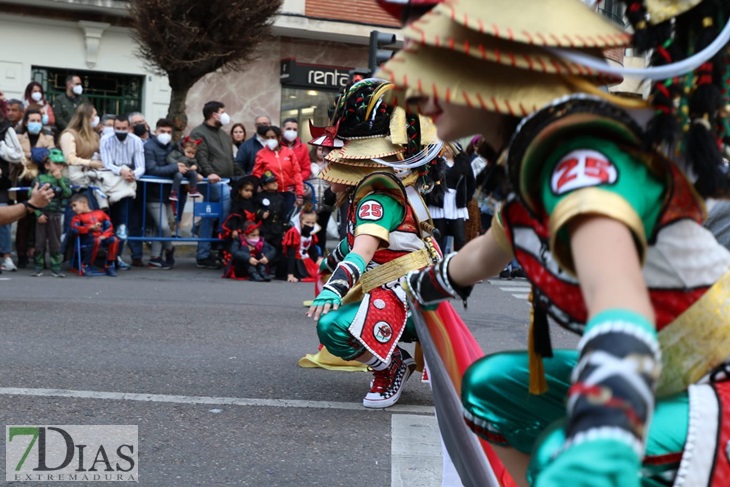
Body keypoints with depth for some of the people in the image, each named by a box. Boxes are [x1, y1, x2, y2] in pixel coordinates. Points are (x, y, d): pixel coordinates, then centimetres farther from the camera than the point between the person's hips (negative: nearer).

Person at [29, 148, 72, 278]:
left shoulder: (64, 180, 3)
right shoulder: (40, 179, -3)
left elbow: (68, 194, -15)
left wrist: (60, 180, -18)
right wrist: (38, 213, -11)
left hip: (55, 215, 1)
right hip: (42, 215, -1)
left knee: (55, 242, 6)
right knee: (40, 241, 3)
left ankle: (56, 267, 11)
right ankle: (38, 267, 12)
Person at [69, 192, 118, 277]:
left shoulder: (100, 213, 18)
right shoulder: (78, 217, 12)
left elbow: (109, 226, 10)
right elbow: (74, 229, -8)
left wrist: (104, 236, -9)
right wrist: (91, 227, -15)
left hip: (102, 239, 3)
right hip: (88, 241, -3)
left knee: (114, 240, -25)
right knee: (96, 241, -36)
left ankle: (109, 266, -8)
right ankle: (86, 266, -20)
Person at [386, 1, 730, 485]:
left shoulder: (580, 154, -25)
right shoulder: (531, 155, 3)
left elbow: (620, 307, -44)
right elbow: (483, 256, 23)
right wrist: (411, 288, 41)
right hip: (672, 381, 9)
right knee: (490, 386, 14)